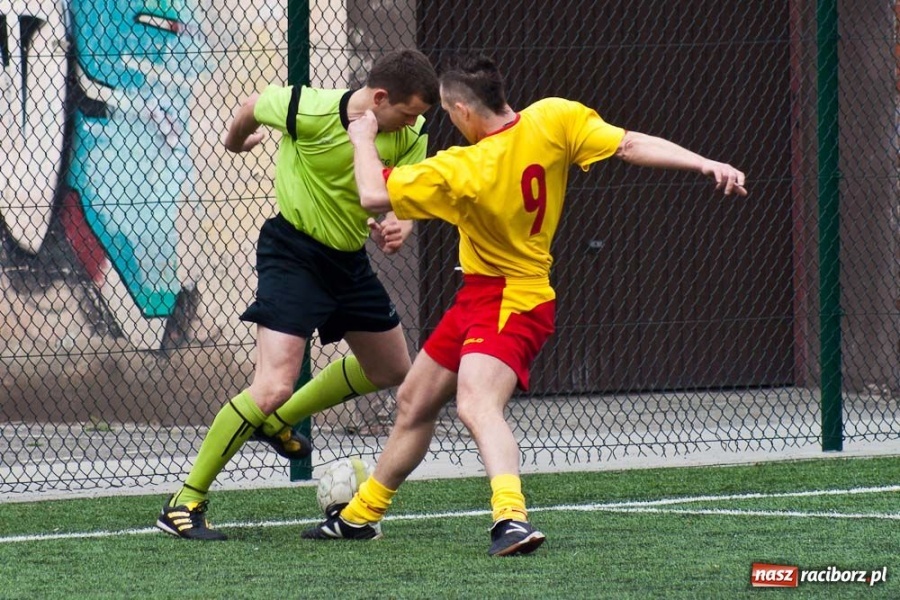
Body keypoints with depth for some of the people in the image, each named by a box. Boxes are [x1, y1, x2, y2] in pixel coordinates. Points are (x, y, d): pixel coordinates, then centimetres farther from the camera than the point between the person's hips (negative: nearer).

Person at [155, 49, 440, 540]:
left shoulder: (410, 135, -8)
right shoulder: (311, 112, -24)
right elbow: (252, 106, -5)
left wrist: (396, 229, -31)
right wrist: (235, 142, 17)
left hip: (349, 259, 7)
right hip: (293, 253, -7)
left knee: (391, 370, 22)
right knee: (275, 384, -21)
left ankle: (278, 423, 42)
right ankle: (184, 505, -12)